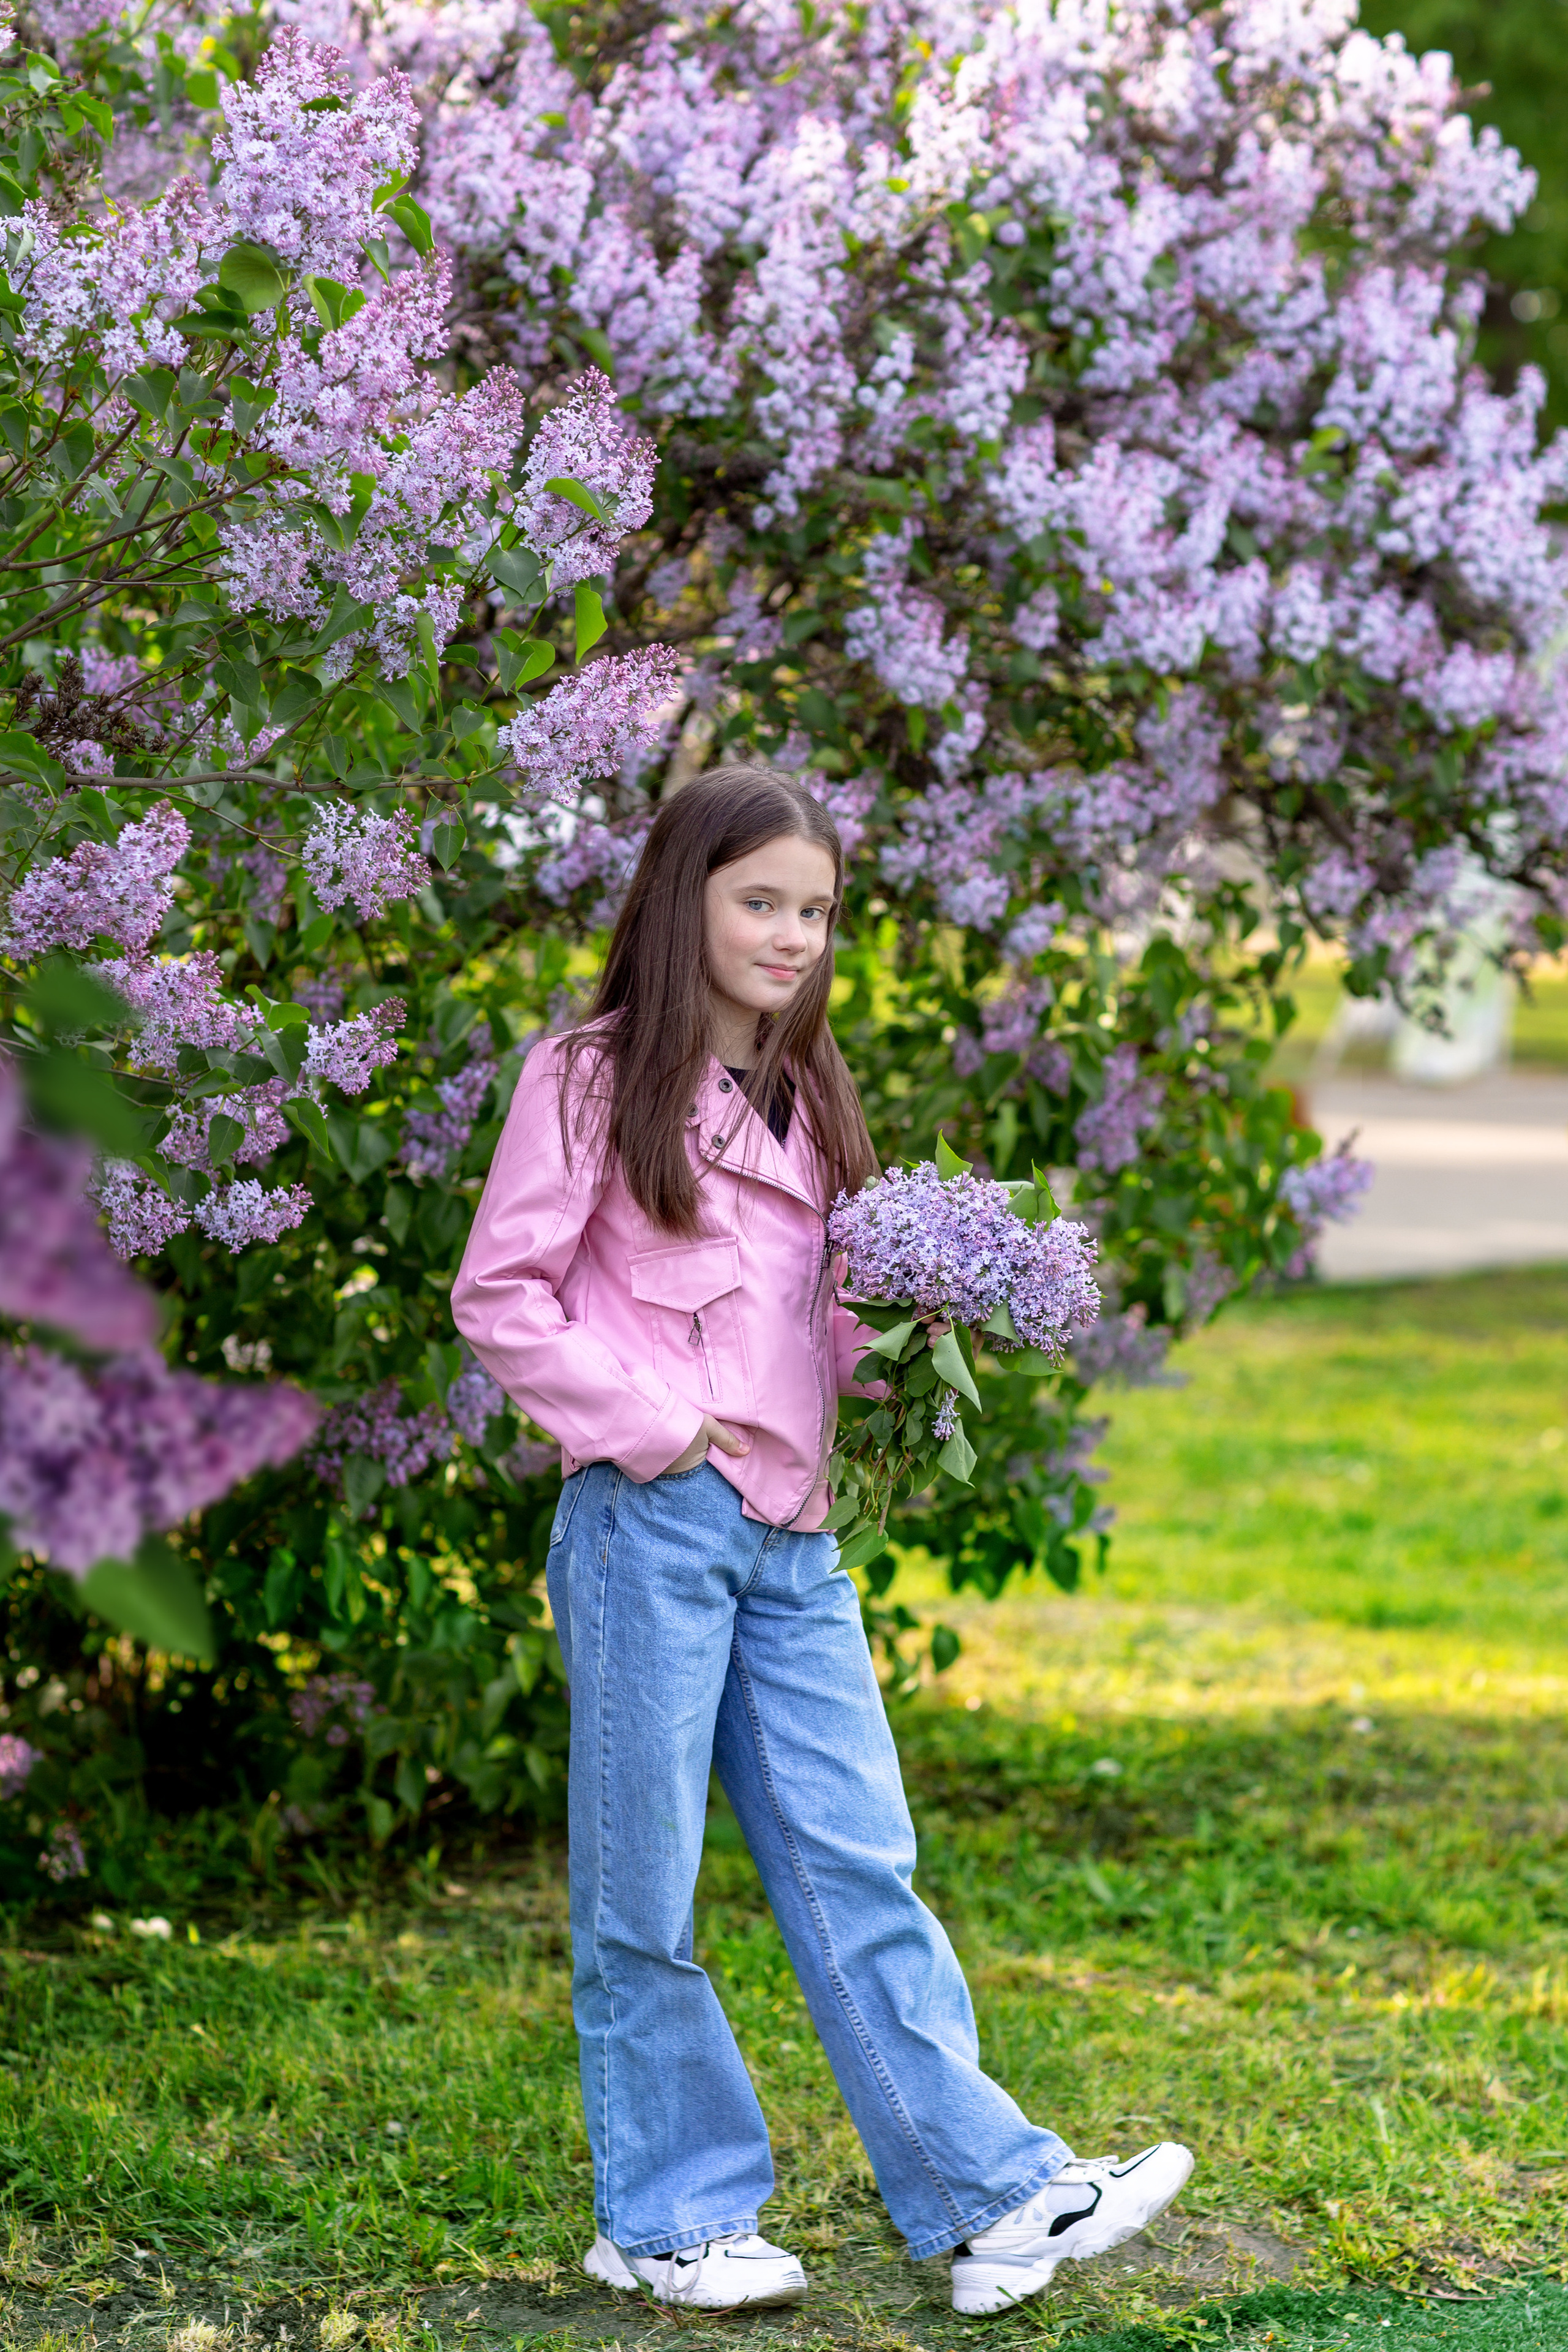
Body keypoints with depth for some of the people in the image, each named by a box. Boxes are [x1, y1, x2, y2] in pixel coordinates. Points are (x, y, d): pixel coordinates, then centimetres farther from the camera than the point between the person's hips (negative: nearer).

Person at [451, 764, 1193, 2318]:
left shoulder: (801, 1097, 18)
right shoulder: (593, 1080, -3)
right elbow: (498, 1296, -7)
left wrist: (892, 1342, 4)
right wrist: (651, 1426, -12)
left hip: (790, 1537, 6)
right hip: (650, 1529, -6)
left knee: (857, 1867, 3)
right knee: (643, 1886, 2)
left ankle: (991, 2197, 1)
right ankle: (667, 2218, 12)